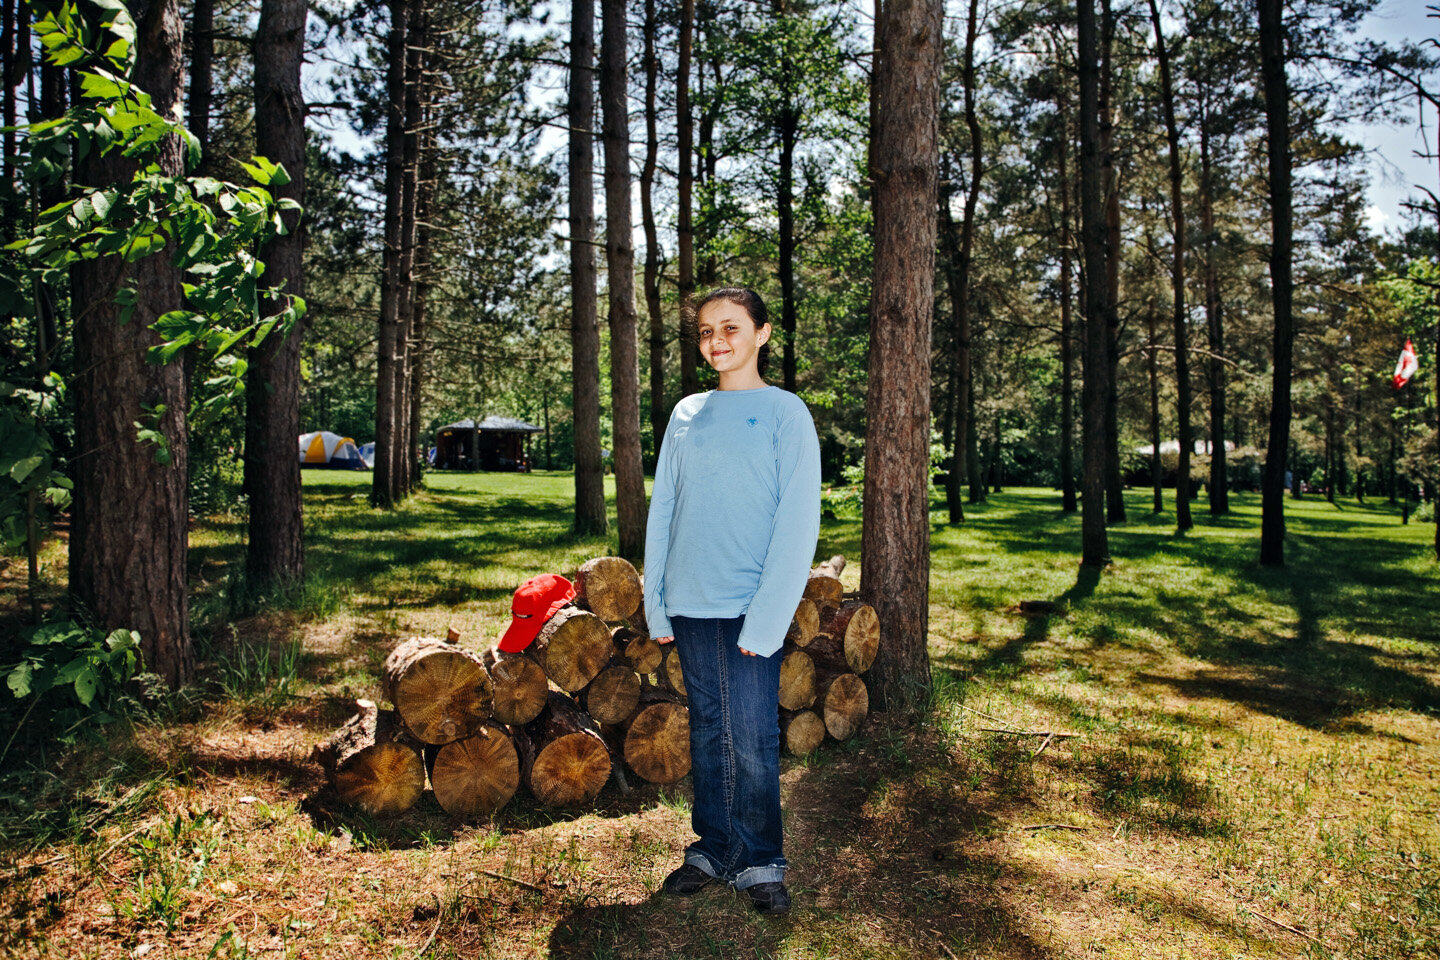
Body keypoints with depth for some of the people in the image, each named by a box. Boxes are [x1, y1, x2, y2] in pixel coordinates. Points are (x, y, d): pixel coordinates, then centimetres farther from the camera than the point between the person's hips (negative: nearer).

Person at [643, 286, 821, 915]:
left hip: (751, 608, -4)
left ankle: (760, 862, 17)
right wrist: (656, 602, 5)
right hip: (690, 605, 4)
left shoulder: (786, 413, -2)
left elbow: (797, 523, -7)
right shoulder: (686, 414, 11)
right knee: (707, 731, 13)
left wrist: (765, 621, -14)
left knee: (752, 739, -1)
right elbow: (663, 508, 11)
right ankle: (713, 848, 27)